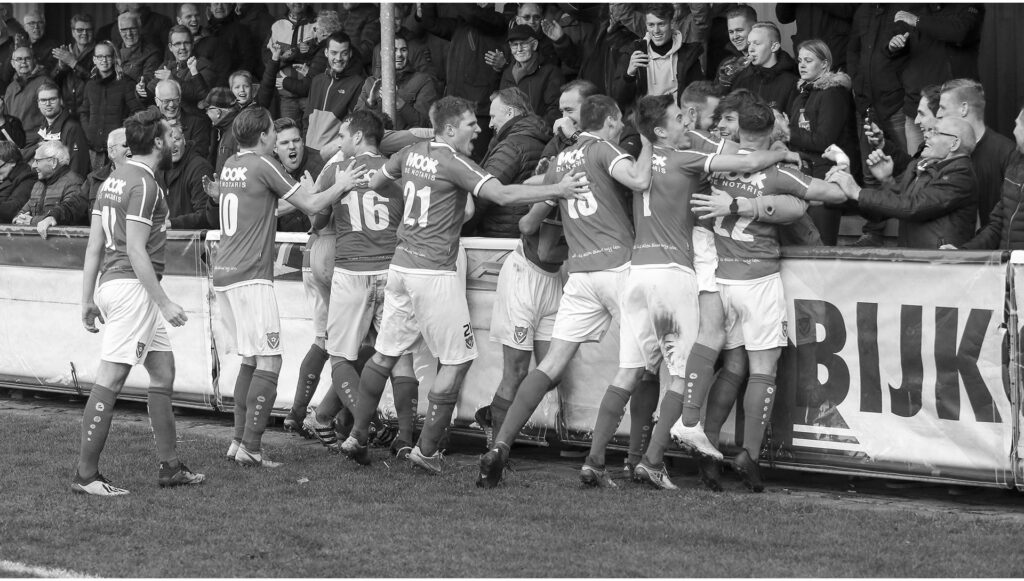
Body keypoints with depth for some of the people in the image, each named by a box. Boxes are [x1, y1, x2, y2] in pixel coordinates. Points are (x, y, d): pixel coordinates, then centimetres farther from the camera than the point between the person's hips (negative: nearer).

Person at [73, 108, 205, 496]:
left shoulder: (114, 180, 16)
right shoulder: (143, 184, -13)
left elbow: (94, 246, 15)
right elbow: (135, 250, -18)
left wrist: (88, 300, 17)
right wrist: (165, 303, -17)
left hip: (112, 284, 11)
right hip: (132, 286, -11)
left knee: (163, 370, 15)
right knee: (110, 379, -10)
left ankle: (170, 467, 19)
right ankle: (85, 475, -9)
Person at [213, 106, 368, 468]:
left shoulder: (229, 166, 14)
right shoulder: (263, 165, -9)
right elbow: (311, 205, -6)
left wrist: (303, 192, 25)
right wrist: (341, 186, 11)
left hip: (223, 275, 9)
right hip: (251, 276, -9)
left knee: (250, 361, 16)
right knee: (268, 363, -7)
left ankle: (239, 441, 14)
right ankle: (250, 448, -12)